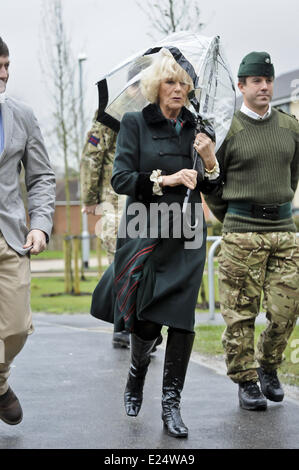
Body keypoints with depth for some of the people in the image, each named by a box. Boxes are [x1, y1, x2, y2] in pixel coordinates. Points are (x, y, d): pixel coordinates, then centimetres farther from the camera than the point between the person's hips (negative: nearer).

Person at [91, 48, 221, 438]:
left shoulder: (195, 129, 10)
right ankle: (137, 374, 31)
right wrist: (165, 179, -18)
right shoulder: (135, 124, 0)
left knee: (181, 317, -5)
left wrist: (210, 162, -5)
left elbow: (211, 188, 15)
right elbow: (120, 178, -8)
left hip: (187, 234, 3)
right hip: (145, 230, -2)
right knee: (147, 317, -2)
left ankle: (171, 404, 4)